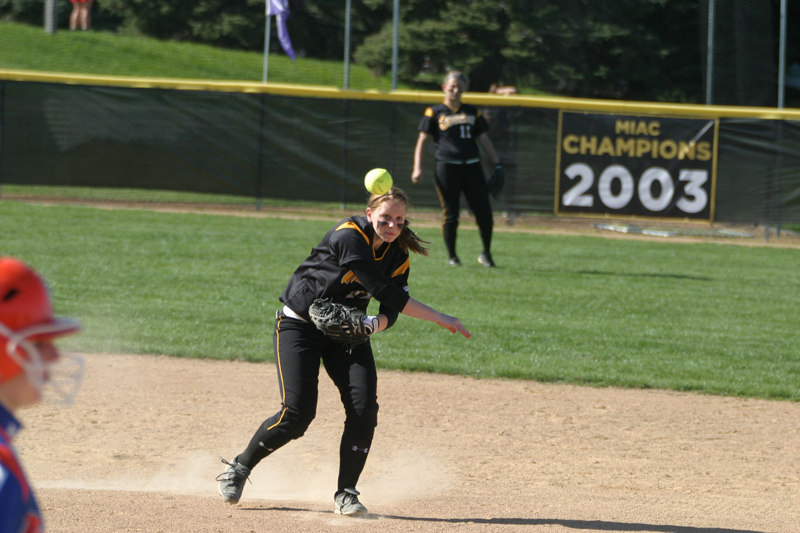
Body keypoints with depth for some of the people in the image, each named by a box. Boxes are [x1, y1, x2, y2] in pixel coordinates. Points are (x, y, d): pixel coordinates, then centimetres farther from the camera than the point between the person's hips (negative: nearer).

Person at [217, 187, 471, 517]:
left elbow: (391, 311, -5)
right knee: (297, 414, -15)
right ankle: (239, 468, 10)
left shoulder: (398, 255, -4)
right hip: (299, 327, -6)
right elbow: (386, 293, -30)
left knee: (364, 408, -14)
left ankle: (345, 494, -2)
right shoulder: (348, 238, -27)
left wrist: (376, 323, -30)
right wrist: (439, 319, -28)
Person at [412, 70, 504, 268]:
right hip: (446, 167, -3)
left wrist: (496, 164, 12)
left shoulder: (472, 112, 16)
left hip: (472, 166, 3)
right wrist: (417, 168, -8)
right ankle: (452, 257, 10)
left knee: (484, 212, -3)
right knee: (450, 214, -2)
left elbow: (483, 139, 19)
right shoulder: (434, 112, 6)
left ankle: (486, 253, 14)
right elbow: (422, 140, 2)